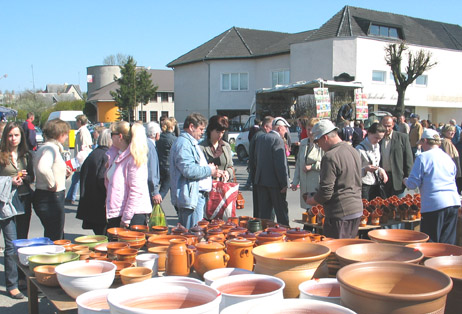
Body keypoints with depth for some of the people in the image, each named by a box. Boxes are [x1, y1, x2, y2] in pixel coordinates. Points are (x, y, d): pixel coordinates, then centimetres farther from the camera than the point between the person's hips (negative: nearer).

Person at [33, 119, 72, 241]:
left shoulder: (43, 148, 13)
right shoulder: (51, 148, -17)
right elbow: (43, 167, -35)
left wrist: (63, 173, 17)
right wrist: (52, 184, -23)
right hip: (51, 198, -10)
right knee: (54, 240, -2)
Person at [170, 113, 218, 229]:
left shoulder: (191, 143, 22)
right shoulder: (183, 143, -14)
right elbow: (189, 170, -25)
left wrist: (209, 168, 15)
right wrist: (209, 170, -11)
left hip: (198, 195, 11)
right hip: (190, 197, -11)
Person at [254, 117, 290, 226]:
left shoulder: (261, 138, 10)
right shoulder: (278, 140, -15)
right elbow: (281, 164, -19)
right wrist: (285, 183, -15)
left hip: (261, 180, 7)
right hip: (274, 181, -7)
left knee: (264, 211, 12)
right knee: (281, 211, 4)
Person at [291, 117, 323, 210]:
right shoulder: (303, 143, 13)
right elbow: (298, 163, 19)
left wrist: (312, 166, -13)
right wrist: (295, 181, 16)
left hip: (318, 185, -6)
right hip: (305, 186, 6)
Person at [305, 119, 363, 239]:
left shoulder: (330, 157, -17)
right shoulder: (353, 151, 10)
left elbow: (325, 192, -19)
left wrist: (311, 200, 0)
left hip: (340, 214, -9)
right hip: (357, 210, 9)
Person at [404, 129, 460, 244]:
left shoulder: (423, 157, -3)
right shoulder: (448, 158, 15)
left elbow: (413, 183, -6)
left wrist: (405, 181, 16)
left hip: (434, 204, -6)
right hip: (454, 202, 6)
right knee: (447, 244, 10)